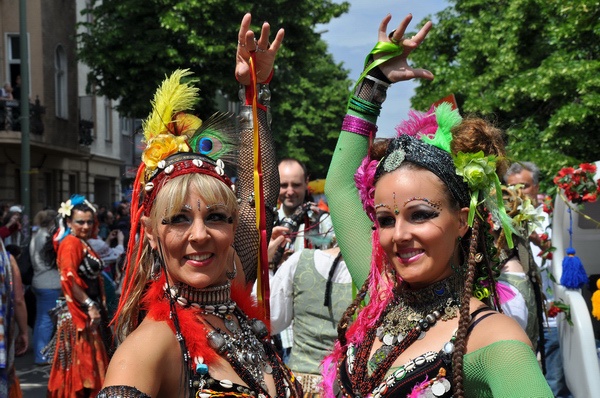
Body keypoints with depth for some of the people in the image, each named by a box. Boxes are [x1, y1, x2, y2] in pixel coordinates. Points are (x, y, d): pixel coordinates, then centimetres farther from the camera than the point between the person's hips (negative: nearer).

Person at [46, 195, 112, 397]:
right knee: (80, 360, -6)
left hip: (90, 313, 9)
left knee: (90, 361, 12)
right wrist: (90, 306, -21)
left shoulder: (84, 244, 15)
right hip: (78, 314, -9)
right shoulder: (71, 243, -12)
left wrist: (98, 307, 15)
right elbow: (69, 278, -23)